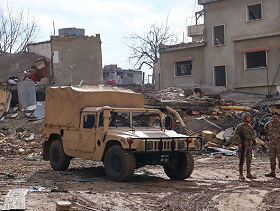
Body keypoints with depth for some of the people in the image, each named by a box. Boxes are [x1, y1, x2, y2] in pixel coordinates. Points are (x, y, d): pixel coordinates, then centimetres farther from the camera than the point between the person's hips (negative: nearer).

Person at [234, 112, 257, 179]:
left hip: (249, 145, 7)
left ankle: (248, 174, 14)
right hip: (243, 145, -7)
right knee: (242, 160, -6)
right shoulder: (240, 126, -9)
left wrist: (254, 144, 15)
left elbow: (253, 136, 20)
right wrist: (239, 143, -28)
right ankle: (241, 175, -2)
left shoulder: (250, 127, 13)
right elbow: (236, 134, -20)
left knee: (249, 160, 8)